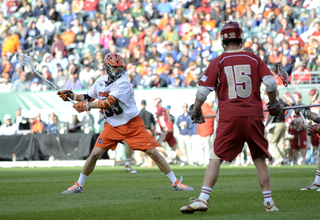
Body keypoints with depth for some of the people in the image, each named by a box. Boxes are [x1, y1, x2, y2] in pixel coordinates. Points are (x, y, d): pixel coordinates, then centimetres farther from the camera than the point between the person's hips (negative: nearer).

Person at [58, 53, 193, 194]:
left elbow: (108, 102, -27)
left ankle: (175, 183, 0)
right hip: (112, 126, 5)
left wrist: (85, 106, -22)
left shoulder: (123, 82, -18)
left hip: (133, 125, -4)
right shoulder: (101, 81, 4)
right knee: (95, 154, -5)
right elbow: (88, 98, 18)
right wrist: (71, 95, 2)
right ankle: (78, 185, 11)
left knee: (153, 153, -9)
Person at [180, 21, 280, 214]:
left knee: (216, 158, -1)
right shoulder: (254, 59, 8)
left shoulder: (218, 62, 3)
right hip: (254, 115, 2)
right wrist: (273, 103, 18)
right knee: (260, 159, 11)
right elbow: (271, 83, 0)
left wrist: (195, 110, 15)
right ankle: (269, 202, 12)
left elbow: (203, 90, 0)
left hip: (229, 118, -2)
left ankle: (203, 199, -12)